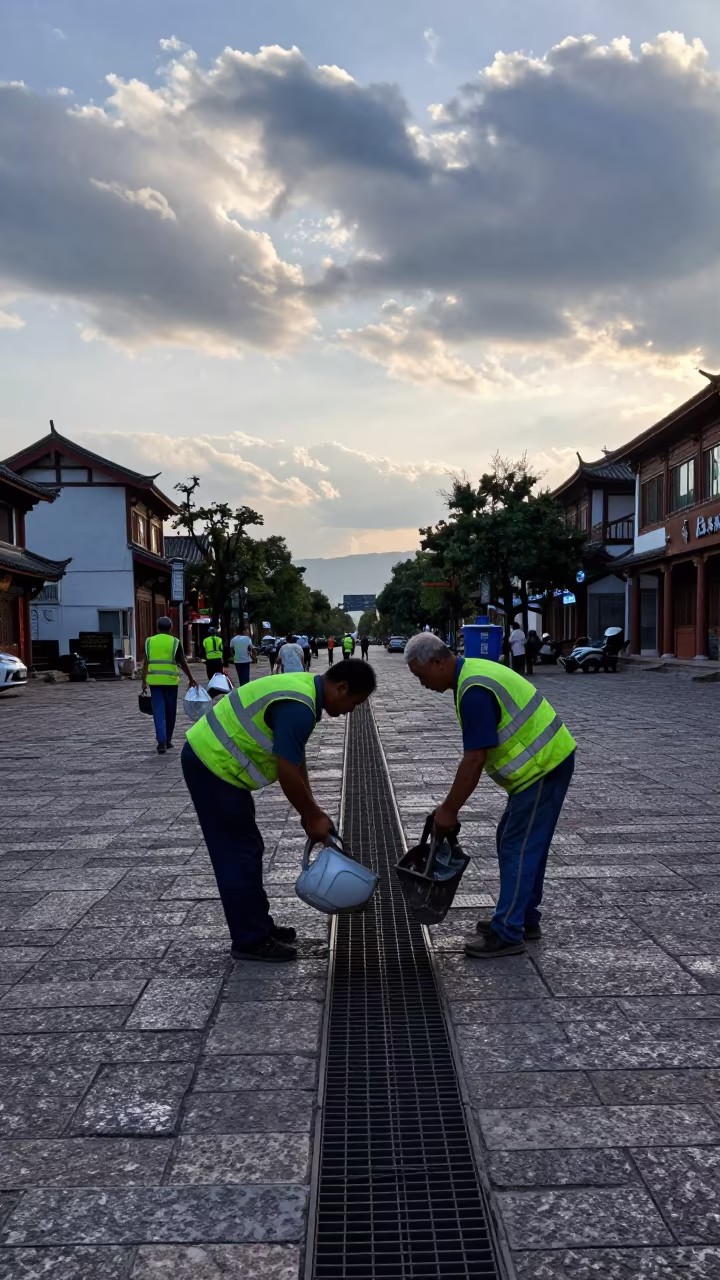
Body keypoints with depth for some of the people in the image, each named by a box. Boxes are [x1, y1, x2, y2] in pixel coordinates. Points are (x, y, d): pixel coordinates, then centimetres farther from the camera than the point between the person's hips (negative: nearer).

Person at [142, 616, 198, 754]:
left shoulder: (149, 641, 4)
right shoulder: (175, 642, -1)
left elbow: (145, 663, 3)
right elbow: (183, 663, -2)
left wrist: (144, 681, 8)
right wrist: (191, 679, 6)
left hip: (154, 681, 1)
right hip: (170, 681, -1)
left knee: (159, 712, 0)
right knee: (170, 711, 13)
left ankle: (161, 742, -11)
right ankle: (168, 740, 22)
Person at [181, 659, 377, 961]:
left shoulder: (305, 688, 8)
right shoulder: (298, 708, -24)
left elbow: (295, 759, 14)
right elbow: (288, 773, -23)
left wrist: (311, 811, 14)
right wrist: (313, 817, -9)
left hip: (212, 758, 10)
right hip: (212, 765, -10)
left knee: (245, 849, 16)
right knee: (239, 853, -2)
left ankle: (257, 925, 27)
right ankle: (250, 940, 9)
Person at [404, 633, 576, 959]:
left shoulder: (474, 691, -23)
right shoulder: (472, 672, 9)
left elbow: (474, 761, -23)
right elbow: (476, 756, 16)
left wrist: (449, 810, -13)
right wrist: (453, 803, 17)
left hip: (543, 766, -10)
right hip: (544, 761, 10)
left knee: (518, 848, -4)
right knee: (523, 845, 17)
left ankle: (507, 933, 3)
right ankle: (523, 917, 27)